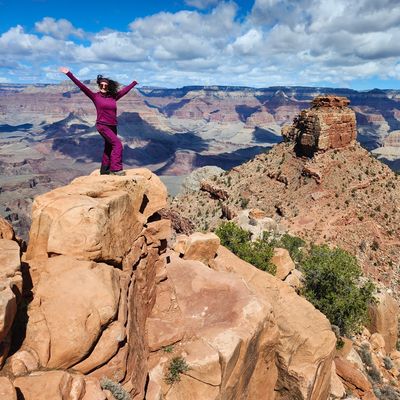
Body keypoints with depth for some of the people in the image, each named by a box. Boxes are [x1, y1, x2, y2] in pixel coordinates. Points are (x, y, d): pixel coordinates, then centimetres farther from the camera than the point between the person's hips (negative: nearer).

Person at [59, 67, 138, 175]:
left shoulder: (113, 97, 8)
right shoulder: (95, 96, -1)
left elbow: (125, 90, 20)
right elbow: (81, 86, -6)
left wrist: (134, 82, 31)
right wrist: (69, 74, -12)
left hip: (112, 126, 6)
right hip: (102, 125, -6)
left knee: (109, 148, 12)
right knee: (117, 143, -19)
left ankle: (104, 170, 24)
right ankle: (116, 168, -20)